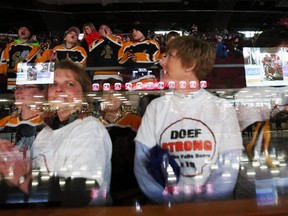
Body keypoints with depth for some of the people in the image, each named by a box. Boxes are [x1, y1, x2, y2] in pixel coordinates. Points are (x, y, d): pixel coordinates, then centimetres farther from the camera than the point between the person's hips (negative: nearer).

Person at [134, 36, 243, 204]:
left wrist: (202, 203, -17)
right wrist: (169, 200, -15)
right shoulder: (156, 107, 1)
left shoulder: (223, 109, -2)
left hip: (209, 205, 0)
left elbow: (228, 170, -5)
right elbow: (142, 163, -3)